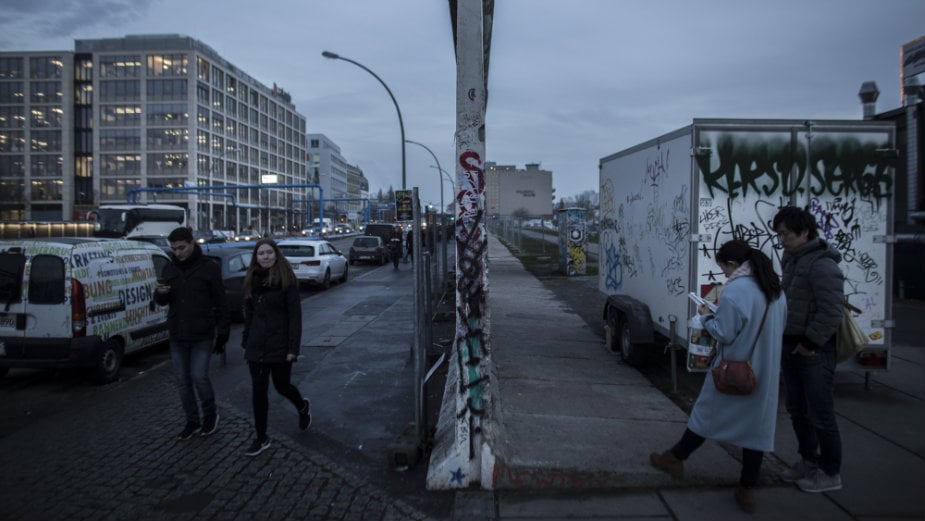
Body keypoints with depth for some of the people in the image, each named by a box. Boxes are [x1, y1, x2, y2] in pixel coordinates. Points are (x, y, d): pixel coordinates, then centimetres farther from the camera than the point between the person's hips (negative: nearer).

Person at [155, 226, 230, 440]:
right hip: (177, 336, 5)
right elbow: (162, 301, 15)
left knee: (199, 377, -7)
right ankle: (192, 422, 24)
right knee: (183, 381, 9)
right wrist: (160, 293, -10)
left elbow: (221, 303, -4)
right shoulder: (170, 269, 8)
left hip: (202, 336, -5)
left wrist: (223, 334, -6)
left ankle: (210, 415, 18)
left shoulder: (209, 268, -6)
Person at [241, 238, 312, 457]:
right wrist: (246, 342, 11)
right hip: (257, 346, 4)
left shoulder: (286, 279, -10)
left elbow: (295, 315, -11)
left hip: (280, 344, -4)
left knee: (281, 385, 9)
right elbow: (249, 313, 13)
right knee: (258, 391, 5)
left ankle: (303, 407, 42)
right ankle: (261, 438, 17)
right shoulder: (252, 279, 5)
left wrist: (293, 348, -15)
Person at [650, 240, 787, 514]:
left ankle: (674, 459, 29)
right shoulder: (776, 289, 6)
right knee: (757, 425, 9)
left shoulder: (734, 290, -19)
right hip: (766, 373, 6)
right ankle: (747, 490, 15)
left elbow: (723, 334, -18)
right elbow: (778, 329, 16)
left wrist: (707, 316, -1)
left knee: (707, 413, 11)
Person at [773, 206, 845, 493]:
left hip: (814, 351, -9)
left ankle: (830, 473, 15)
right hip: (791, 345, 9)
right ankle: (809, 461, 34)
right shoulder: (792, 261, 12)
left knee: (820, 414, 1)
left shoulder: (821, 265, -18)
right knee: (797, 410, 19)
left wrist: (811, 342, -18)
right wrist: (787, 339, 13)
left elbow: (832, 311, -22)